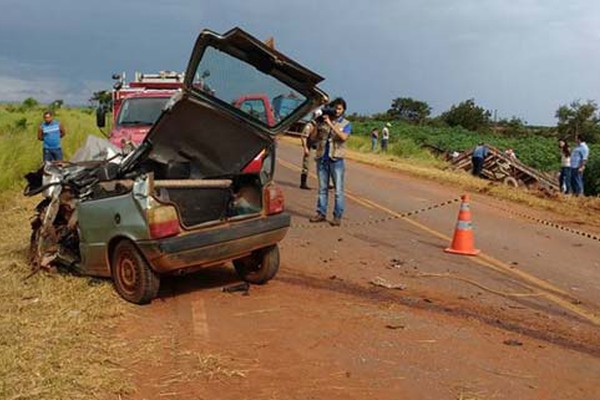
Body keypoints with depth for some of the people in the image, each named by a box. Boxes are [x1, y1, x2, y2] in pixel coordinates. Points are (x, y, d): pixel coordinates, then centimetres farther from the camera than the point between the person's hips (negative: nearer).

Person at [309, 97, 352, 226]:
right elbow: (314, 137, 6)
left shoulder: (346, 124, 2)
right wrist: (317, 124, -7)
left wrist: (330, 124, -20)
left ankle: (337, 216, 1)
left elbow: (343, 137, -17)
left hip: (336, 160, -3)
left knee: (338, 190, -2)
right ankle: (321, 213, 16)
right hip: (322, 159, 3)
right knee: (322, 188, 9)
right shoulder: (323, 121, 9)